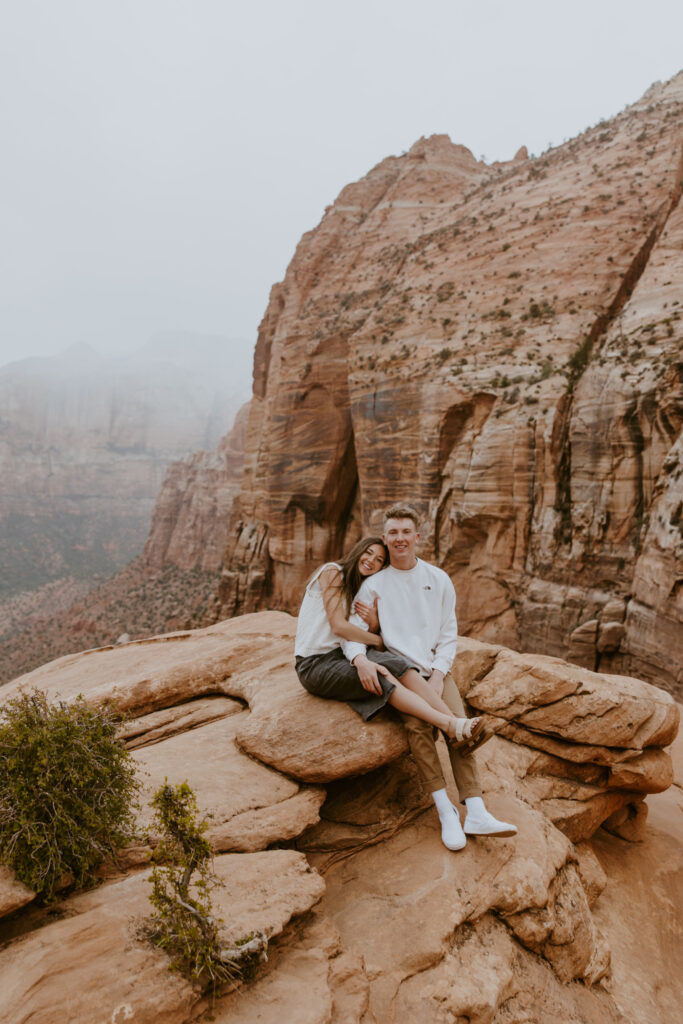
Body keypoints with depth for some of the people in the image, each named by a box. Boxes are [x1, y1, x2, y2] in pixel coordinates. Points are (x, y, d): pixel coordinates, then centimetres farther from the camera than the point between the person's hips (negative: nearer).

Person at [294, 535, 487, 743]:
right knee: (381, 678, -30)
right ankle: (450, 725, -38)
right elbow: (338, 626, -16)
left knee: (397, 665, -23)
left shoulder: (365, 589, 18)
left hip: (343, 655, 6)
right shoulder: (332, 572, -7)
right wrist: (378, 642, -6)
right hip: (315, 664, -6)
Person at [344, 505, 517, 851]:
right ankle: (446, 812, -21)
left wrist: (438, 675, -7)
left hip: (436, 668, 2)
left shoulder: (438, 579, 9)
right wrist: (359, 659, -26)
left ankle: (476, 813, -21)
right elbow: (352, 630, -3)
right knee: (418, 726, -27)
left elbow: (449, 633, 8)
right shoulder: (373, 585, 4)